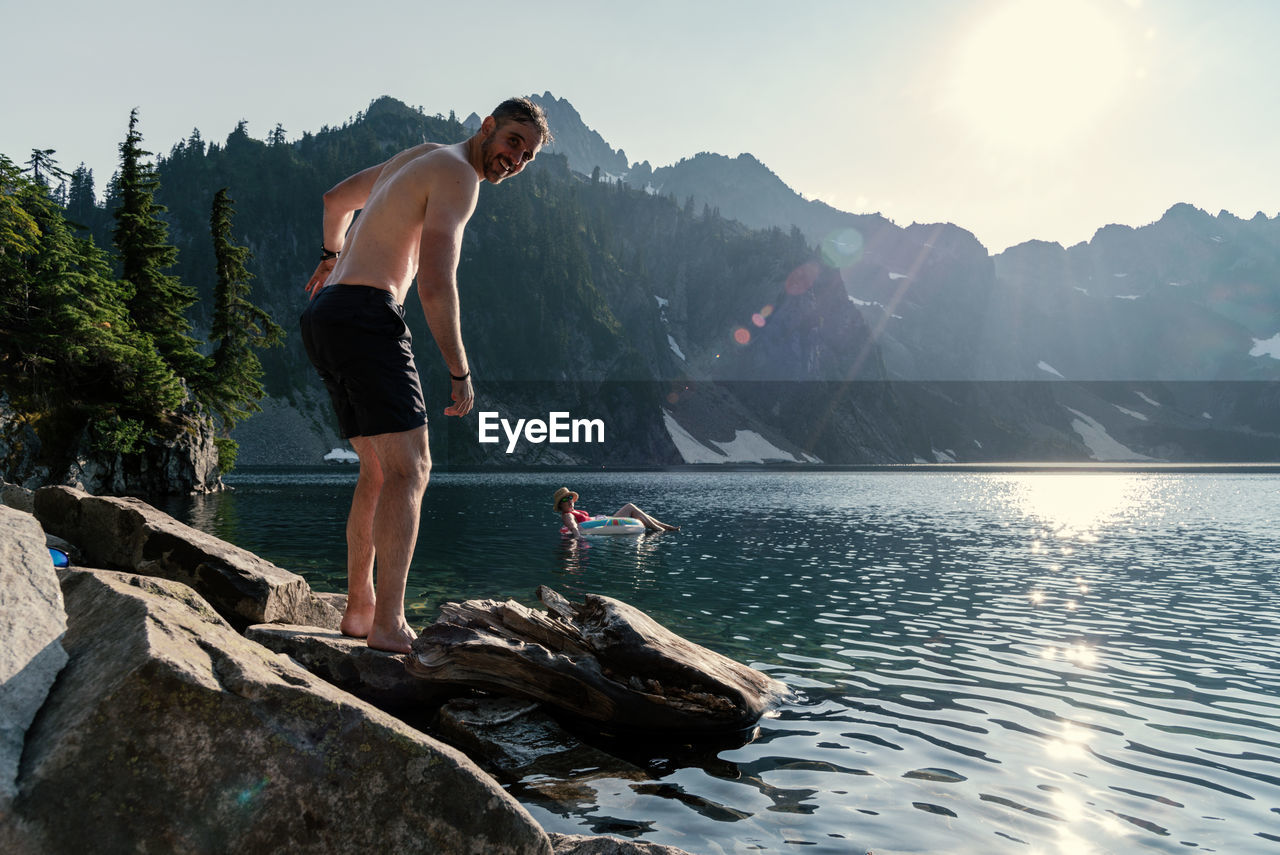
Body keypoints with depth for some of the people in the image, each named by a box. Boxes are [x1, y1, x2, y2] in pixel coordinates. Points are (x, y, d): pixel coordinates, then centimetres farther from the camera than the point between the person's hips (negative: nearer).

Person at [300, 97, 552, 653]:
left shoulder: (419, 156, 24)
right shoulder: (458, 174, -7)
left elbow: (336, 199, 39)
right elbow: (435, 284, -18)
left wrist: (332, 256, 54)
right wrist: (459, 371, -12)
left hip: (324, 317, 10)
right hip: (366, 315, -10)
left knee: (379, 470, 13)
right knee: (409, 468, -13)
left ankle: (359, 609, 16)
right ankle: (388, 626, -19)